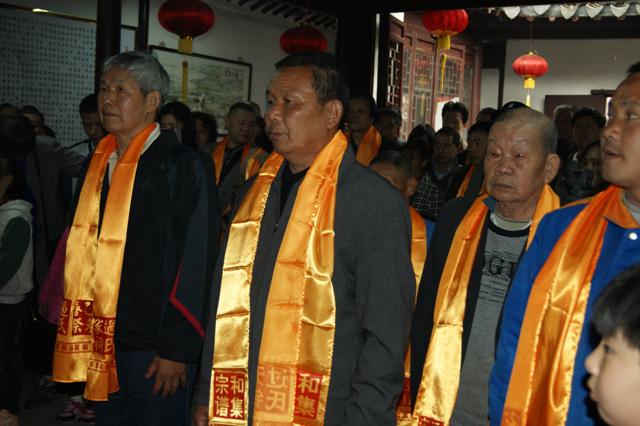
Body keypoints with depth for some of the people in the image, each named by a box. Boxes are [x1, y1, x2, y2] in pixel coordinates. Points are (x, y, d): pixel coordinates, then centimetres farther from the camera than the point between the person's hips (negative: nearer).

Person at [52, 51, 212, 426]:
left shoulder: (181, 166, -10)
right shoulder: (98, 164, 11)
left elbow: (193, 265, -14)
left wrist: (176, 349, -16)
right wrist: (82, 337, 14)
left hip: (155, 352, -6)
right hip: (100, 345, 7)